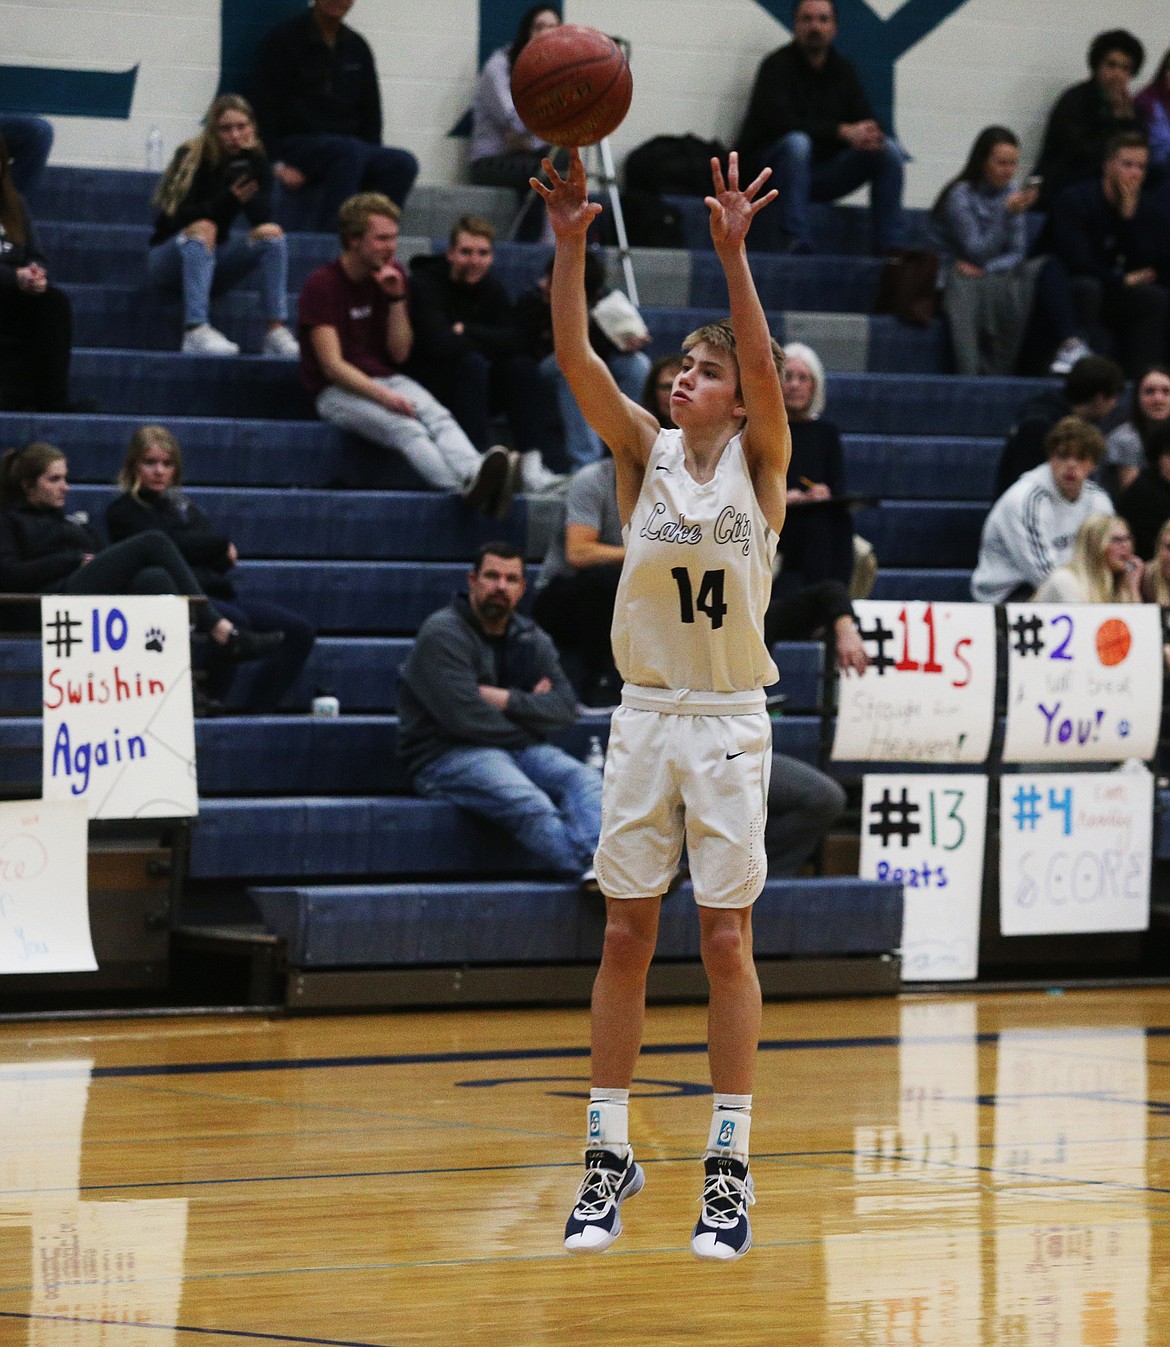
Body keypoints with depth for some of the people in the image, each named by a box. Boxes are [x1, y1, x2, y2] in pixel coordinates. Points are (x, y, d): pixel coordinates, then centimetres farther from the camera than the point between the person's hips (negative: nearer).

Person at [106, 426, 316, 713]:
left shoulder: (182, 504, 25)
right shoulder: (123, 512, 4)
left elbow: (226, 557, 14)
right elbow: (172, 545, -10)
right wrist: (221, 544, 4)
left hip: (215, 593, 8)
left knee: (299, 631, -7)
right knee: (234, 622, -37)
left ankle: (257, 711, -12)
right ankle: (209, 706, -27)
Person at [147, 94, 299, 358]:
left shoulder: (255, 161, -1)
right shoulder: (192, 157, -13)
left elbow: (262, 218, -16)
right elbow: (180, 217, -22)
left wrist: (246, 166, -25)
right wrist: (228, 198, -32)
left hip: (214, 262, 4)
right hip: (169, 260, -4)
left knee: (272, 233, -17)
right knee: (203, 228, -34)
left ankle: (276, 332, -26)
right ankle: (195, 331, -46)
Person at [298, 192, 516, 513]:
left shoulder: (393, 275, 9)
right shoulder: (322, 284, -9)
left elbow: (399, 354, 6)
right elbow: (332, 365, -15)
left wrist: (396, 299, -7)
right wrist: (384, 396, -28)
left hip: (388, 380, 6)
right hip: (337, 391, -5)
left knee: (438, 417, -28)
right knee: (405, 427, -35)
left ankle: (474, 473, -57)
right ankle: (466, 488, -59)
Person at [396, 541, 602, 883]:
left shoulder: (530, 639, 16)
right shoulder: (442, 633, -6)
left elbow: (565, 706, 4)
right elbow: (464, 717, -18)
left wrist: (509, 701, -12)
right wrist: (529, 708, -4)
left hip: (517, 748, 7)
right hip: (448, 755, -7)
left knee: (584, 780, -23)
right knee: (530, 805, -34)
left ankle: (596, 865, -52)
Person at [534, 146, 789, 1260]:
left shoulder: (759, 459, -2)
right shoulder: (644, 452, 2)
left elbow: (764, 370, -22)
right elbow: (576, 361, -12)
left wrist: (732, 253, -32)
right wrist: (569, 244, -25)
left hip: (730, 727, -2)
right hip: (644, 718, 2)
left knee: (726, 942, 0)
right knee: (625, 936, 4)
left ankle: (729, 1165, 5)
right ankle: (609, 1152, 11)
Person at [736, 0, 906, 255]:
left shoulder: (843, 70, 11)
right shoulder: (777, 66, -9)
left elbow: (866, 122, 6)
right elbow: (781, 122, -24)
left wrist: (870, 137, -21)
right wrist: (843, 132, -28)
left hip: (824, 172, 6)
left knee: (889, 150, -10)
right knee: (796, 143, -38)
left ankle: (889, 247, -12)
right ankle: (792, 242, -41)